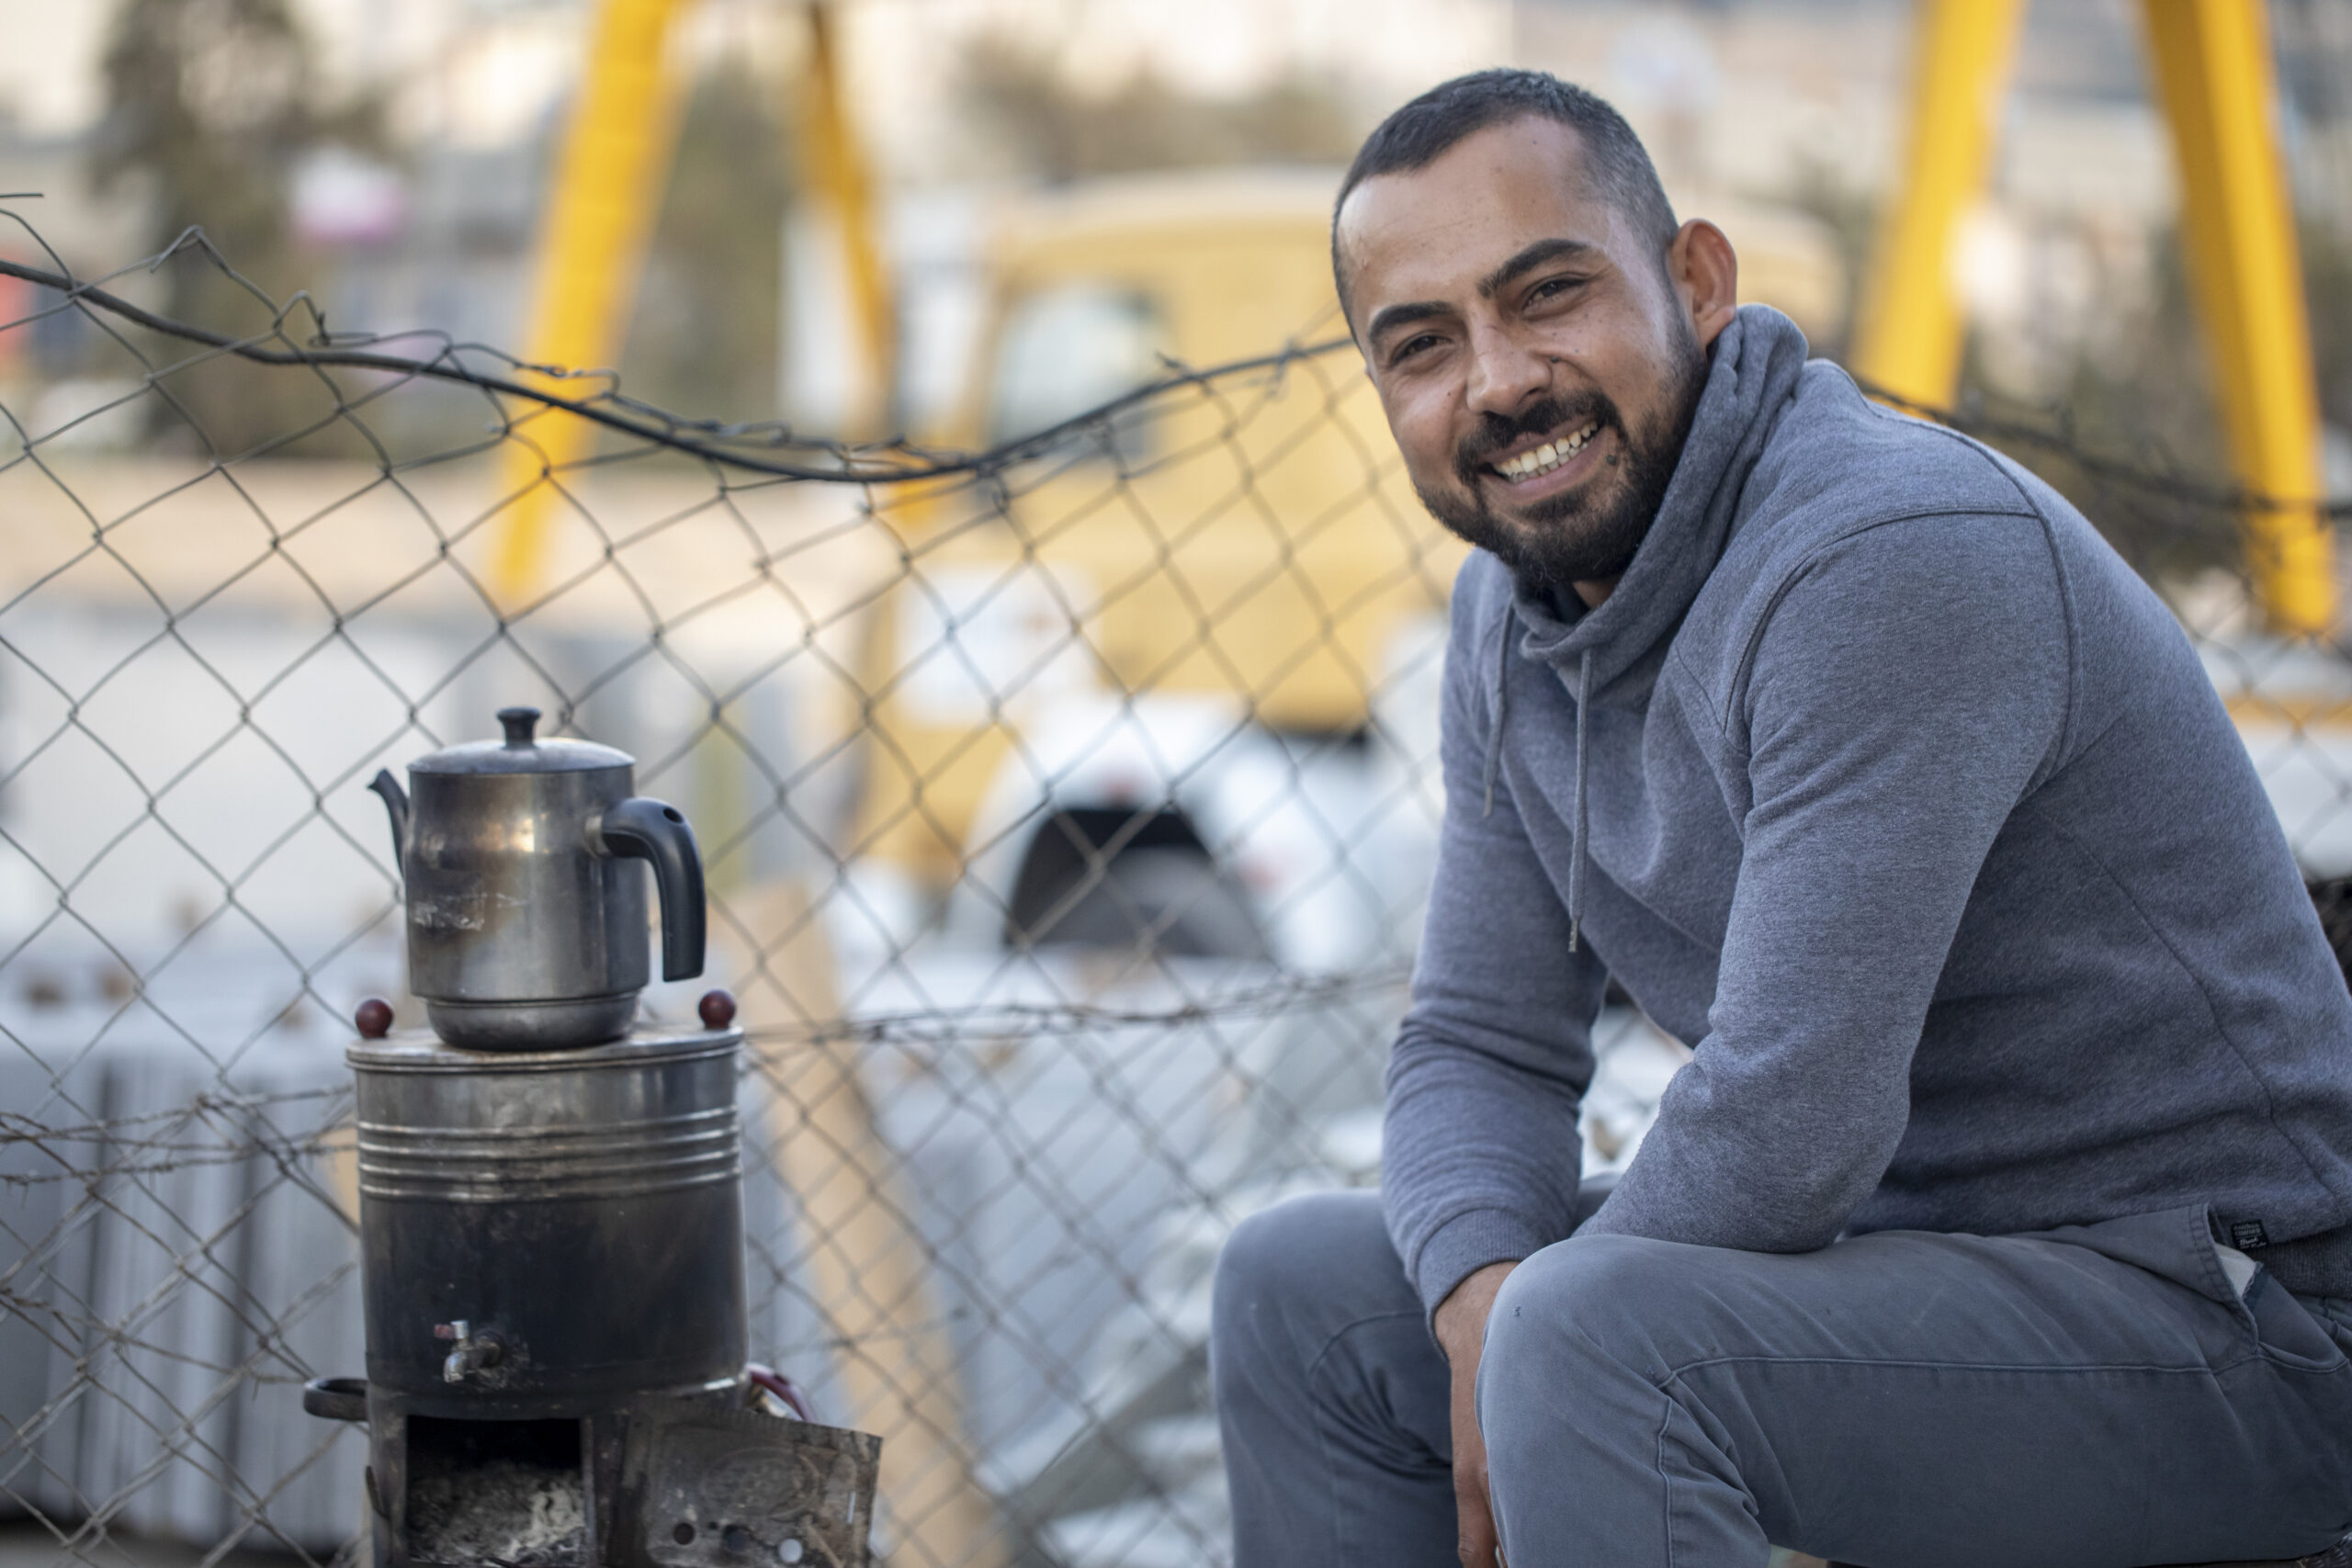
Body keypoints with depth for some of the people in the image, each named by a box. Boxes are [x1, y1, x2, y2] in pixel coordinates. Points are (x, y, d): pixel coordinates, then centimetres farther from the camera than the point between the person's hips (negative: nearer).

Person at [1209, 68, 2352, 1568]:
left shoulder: (1897, 558, -24)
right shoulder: (1514, 618, 5)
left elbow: (1787, 1125, -27)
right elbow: (1481, 1046, 7)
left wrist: (1541, 1334, -12)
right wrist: (1482, 1301, -14)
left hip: (2212, 1317, -9)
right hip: (1897, 1242, 9)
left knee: (1593, 1338, -31)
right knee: (1299, 1292, 8)